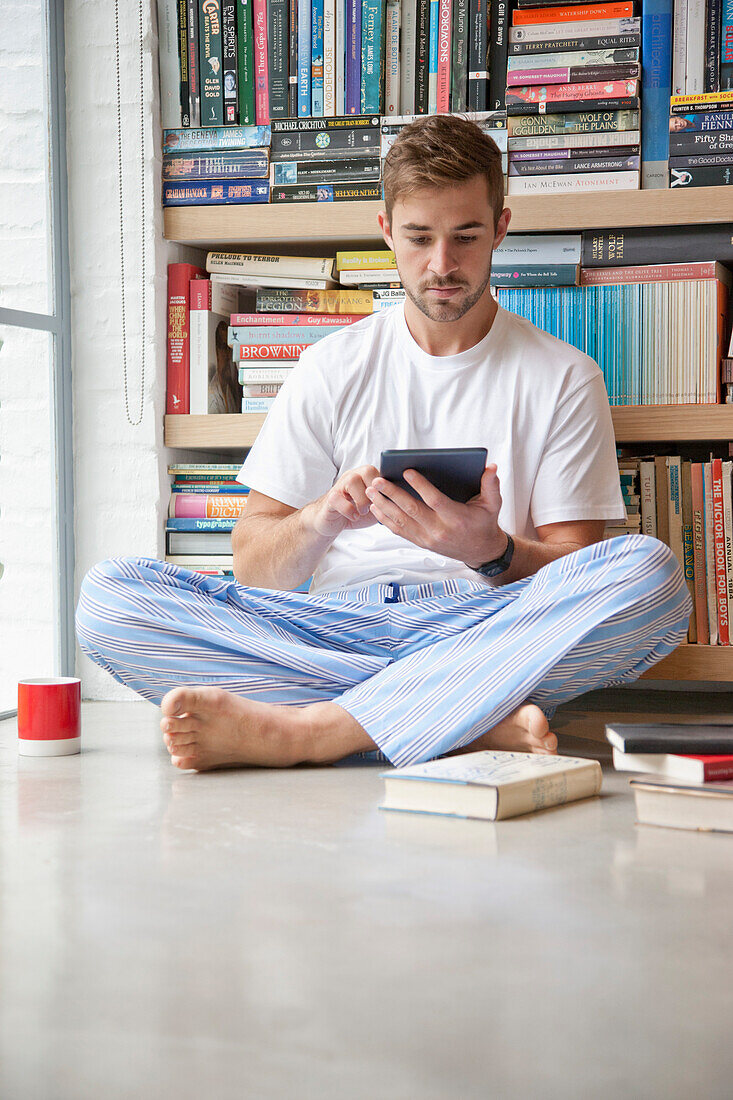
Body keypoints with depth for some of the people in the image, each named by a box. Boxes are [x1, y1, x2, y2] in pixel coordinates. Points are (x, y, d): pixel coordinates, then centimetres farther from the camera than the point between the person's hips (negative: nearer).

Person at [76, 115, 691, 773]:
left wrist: (492, 552, -18)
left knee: (649, 573, -32)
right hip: (336, 630, 2)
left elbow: (579, 576, 4)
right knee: (107, 594, -21)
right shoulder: (334, 367, 14)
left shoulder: (564, 378, 11)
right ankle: (475, 725, -31)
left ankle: (297, 729, -35)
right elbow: (253, 568, 10)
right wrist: (323, 519, -13)